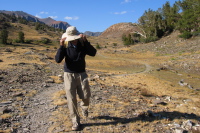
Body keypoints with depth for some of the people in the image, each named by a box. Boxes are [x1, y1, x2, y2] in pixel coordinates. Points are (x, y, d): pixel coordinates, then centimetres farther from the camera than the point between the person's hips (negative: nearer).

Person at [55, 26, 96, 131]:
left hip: (82, 74, 1)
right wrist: (61, 46, -27)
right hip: (69, 75, -1)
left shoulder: (83, 44, -6)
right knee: (71, 99, 0)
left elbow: (93, 53, -19)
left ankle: (84, 107, 35)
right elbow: (58, 60, -18)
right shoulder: (65, 46, -9)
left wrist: (85, 41, -27)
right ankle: (75, 122, 14)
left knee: (86, 96, -2)